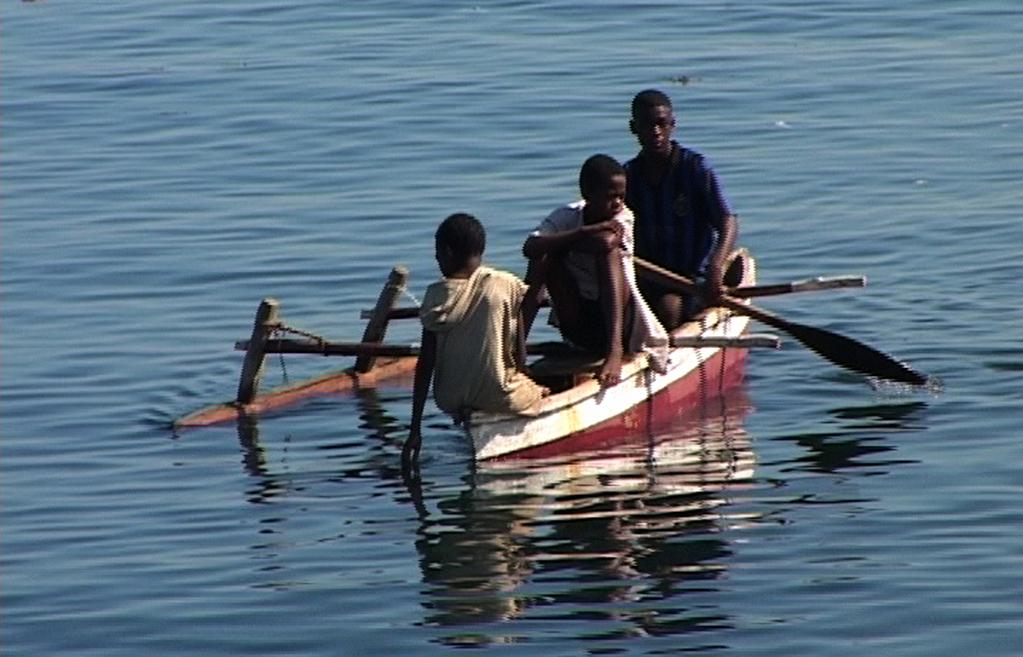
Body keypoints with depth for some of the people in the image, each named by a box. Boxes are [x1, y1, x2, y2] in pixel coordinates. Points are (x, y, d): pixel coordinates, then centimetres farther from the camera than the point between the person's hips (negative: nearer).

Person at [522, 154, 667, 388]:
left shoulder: (623, 218, -8)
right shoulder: (567, 216, -5)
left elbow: (605, 243, -31)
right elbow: (530, 248, -25)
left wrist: (563, 242, -20)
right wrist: (584, 233, -31)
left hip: (620, 321, -2)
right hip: (578, 327, 2)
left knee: (608, 246, -26)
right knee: (544, 256, -16)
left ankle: (615, 351, -41)